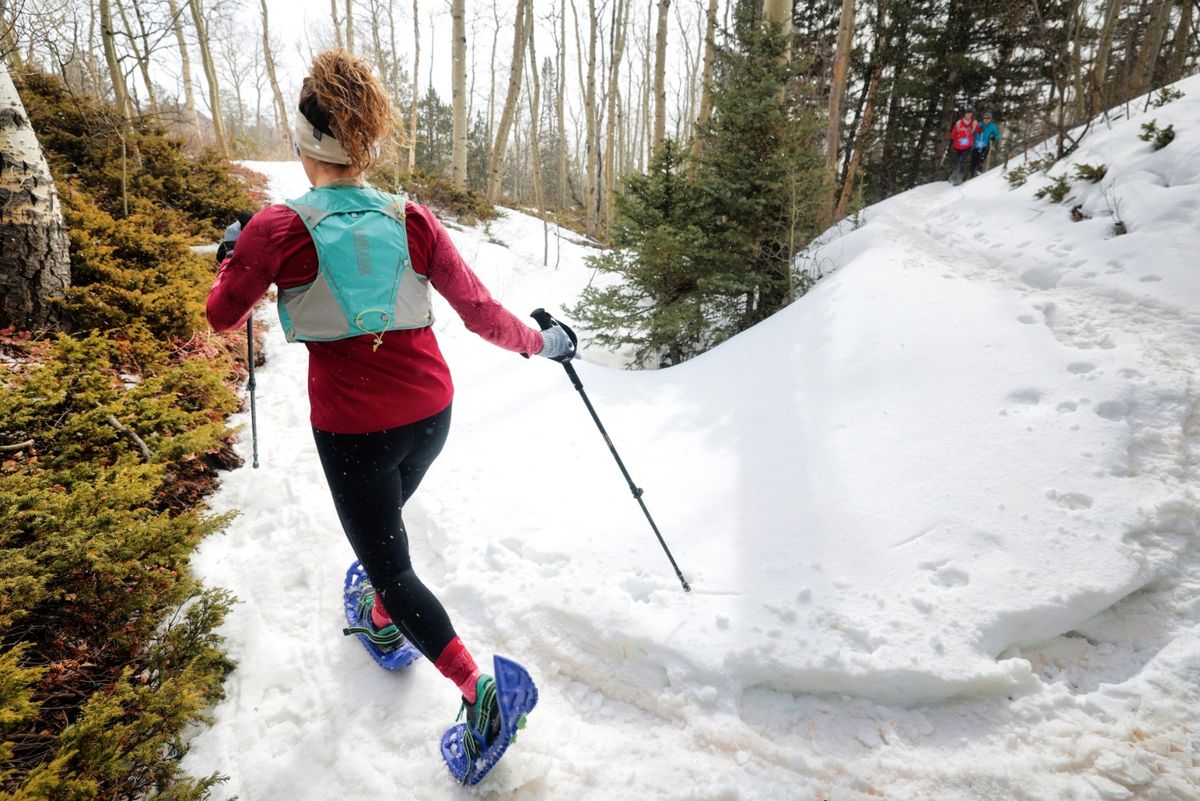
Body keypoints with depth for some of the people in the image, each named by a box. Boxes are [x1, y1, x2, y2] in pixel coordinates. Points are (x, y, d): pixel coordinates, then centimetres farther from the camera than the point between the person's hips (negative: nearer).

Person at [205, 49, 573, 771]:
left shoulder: (277, 230, -12)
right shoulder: (413, 221, -6)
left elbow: (224, 316, 3)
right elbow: (479, 310, -3)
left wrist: (238, 257, 22)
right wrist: (541, 343, 13)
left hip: (351, 426, -4)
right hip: (430, 412, 5)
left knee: (391, 567, 11)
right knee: (384, 519, 32)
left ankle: (477, 683, 1)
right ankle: (384, 620, 54)